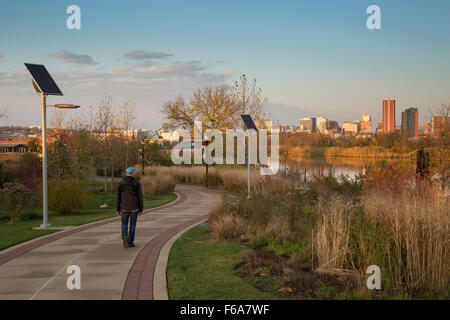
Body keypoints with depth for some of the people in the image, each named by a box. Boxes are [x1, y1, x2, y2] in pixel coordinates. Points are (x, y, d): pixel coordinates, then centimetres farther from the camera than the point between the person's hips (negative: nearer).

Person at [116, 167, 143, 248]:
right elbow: (140, 197, -5)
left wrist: (118, 209, 6)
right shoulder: (137, 183, -6)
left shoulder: (120, 183, -3)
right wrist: (141, 210, 2)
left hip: (124, 208, 1)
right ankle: (130, 242, 13)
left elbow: (118, 197, -1)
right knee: (132, 225, 12)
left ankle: (124, 237, -12)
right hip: (134, 208, -1)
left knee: (124, 224, 14)